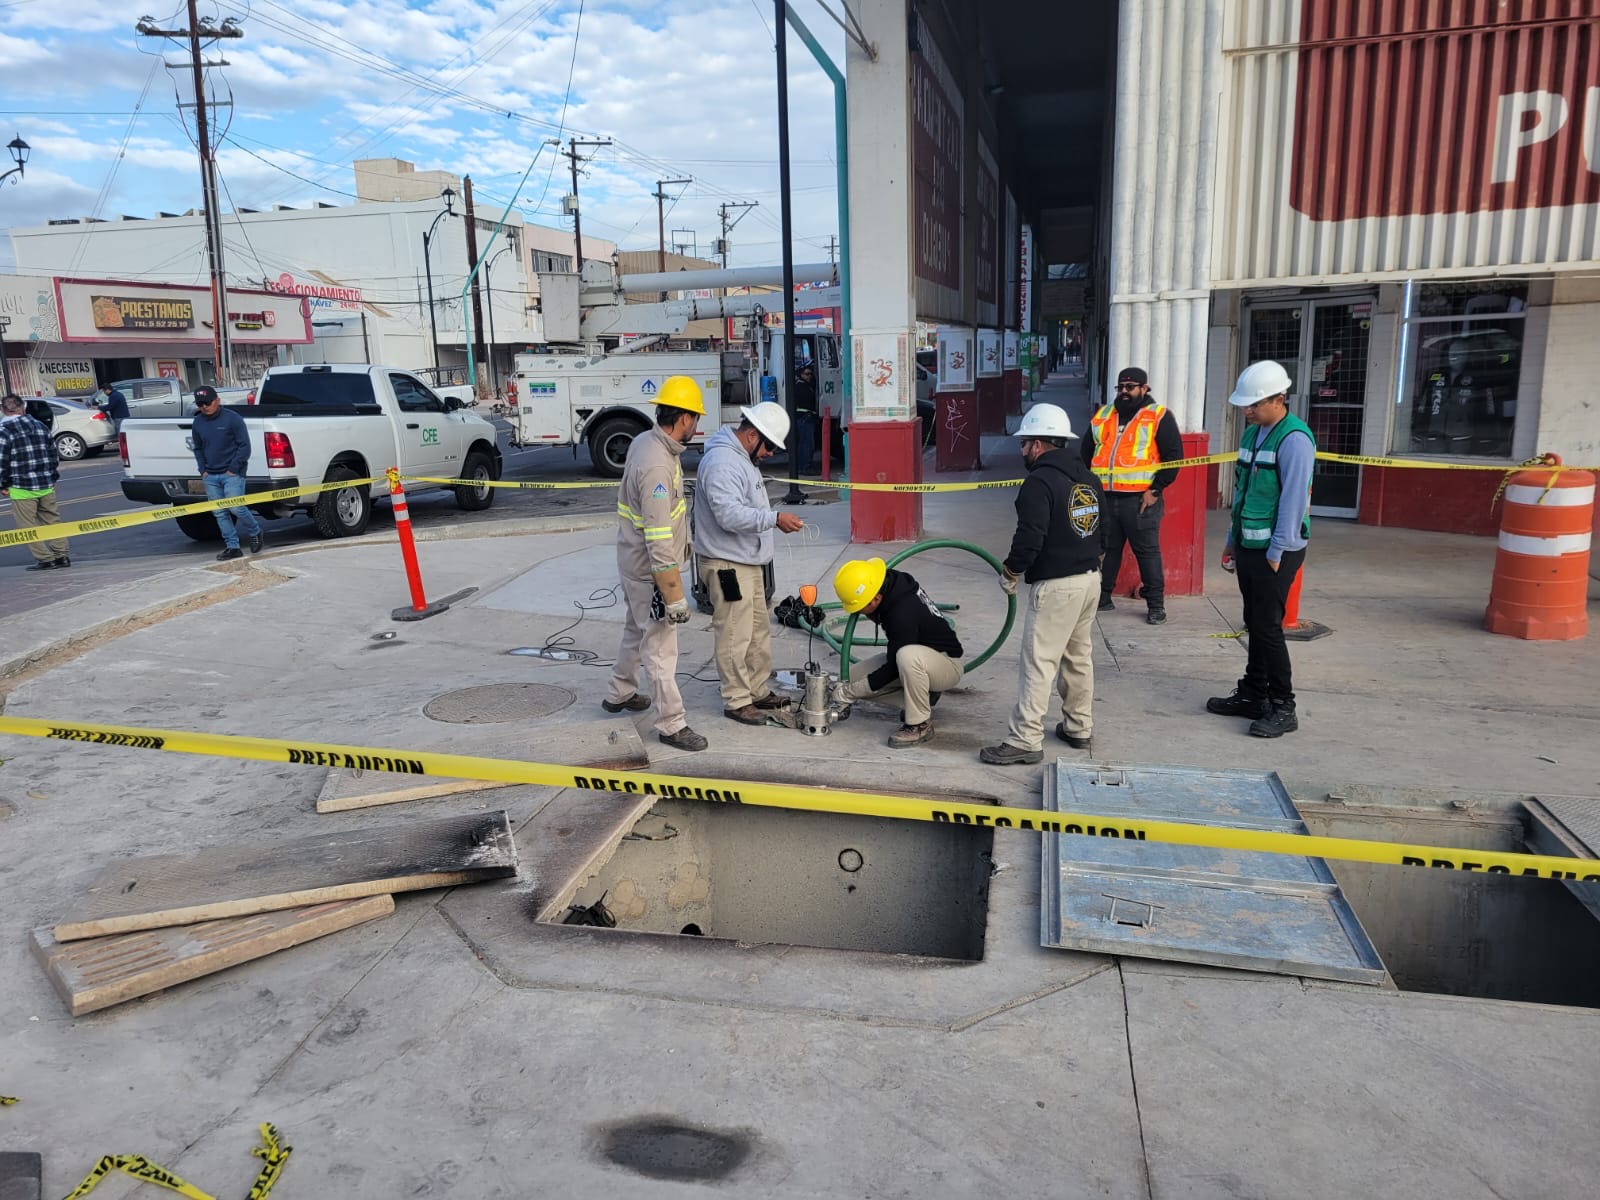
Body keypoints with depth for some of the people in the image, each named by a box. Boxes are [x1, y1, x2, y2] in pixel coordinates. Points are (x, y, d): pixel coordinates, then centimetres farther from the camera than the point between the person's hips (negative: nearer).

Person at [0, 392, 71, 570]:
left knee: (28, 526, 4)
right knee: (52, 520, 13)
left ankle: (45, 559, 3)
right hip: (47, 485, 5)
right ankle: (61, 555, 13)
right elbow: (53, 454, 12)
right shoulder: (39, 426, 7)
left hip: (21, 489, -5)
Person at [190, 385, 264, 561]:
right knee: (220, 513, 4)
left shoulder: (232, 419, -7)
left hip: (232, 473, -5)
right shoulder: (198, 422, 9)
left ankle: (255, 532, 12)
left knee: (236, 508, -14)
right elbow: (198, 449, 21)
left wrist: (233, 469, -11)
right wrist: (203, 470, 8)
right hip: (210, 476, 6)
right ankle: (232, 547, 10)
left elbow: (244, 446, -7)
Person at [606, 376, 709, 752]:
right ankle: (671, 724, 12)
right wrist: (674, 596, -26)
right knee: (660, 647, 1)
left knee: (637, 630, 26)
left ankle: (619, 694, 45)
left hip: (634, 562, 10)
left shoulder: (645, 441, 1)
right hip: (650, 570, -10)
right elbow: (659, 543, -30)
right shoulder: (656, 466, -30)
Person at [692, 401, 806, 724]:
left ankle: (758, 690, 30)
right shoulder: (721, 461, -21)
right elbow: (729, 514, -31)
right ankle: (736, 701, 8)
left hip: (748, 561, 11)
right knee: (734, 636, -2)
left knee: (759, 631, 18)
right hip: (727, 565, -11)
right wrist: (775, 519, -34)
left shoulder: (742, 458, 14)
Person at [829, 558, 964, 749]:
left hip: (947, 664, -9)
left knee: (907, 656, -42)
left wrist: (848, 693, -18)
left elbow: (893, 669, -25)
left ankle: (920, 725, -21)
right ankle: (923, 694, 10)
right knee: (855, 678, -3)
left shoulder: (903, 614, -34)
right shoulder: (893, 581, -10)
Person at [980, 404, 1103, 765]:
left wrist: (1010, 573, -5)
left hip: (1056, 586, -9)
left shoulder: (1040, 481, -16)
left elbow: (1029, 538, -20)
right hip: (1090, 578, 9)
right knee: (1079, 656, 19)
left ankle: (1025, 740, -4)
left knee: (1038, 662, -6)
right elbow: (1101, 528, 19)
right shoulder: (1088, 477, 12)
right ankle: (1079, 728, 30)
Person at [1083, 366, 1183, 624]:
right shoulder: (1103, 415, 16)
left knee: (1147, 551, 0)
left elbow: (1173, 456, -5)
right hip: (1104, 497, 5)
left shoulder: (1159, 416, 0)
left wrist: (1155, 489, -10)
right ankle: (1102, 596, 23)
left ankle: (1156, 604, 8)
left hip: (1139, 499, -5)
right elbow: (1087, 453, 23)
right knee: (1105, 548, 12)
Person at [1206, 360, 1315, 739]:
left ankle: (1283, 708, 5)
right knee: (1254, 623, 14)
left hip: (1276, 551, -8)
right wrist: (1232, 541, 17)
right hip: (1248, 546, 8)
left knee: (1267, 626, -5)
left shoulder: (1294, 440, -16)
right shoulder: (1252, 434, 12)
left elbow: (1293, 500, -19)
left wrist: (1275, 553, -18)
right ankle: (1253, 695, 25)